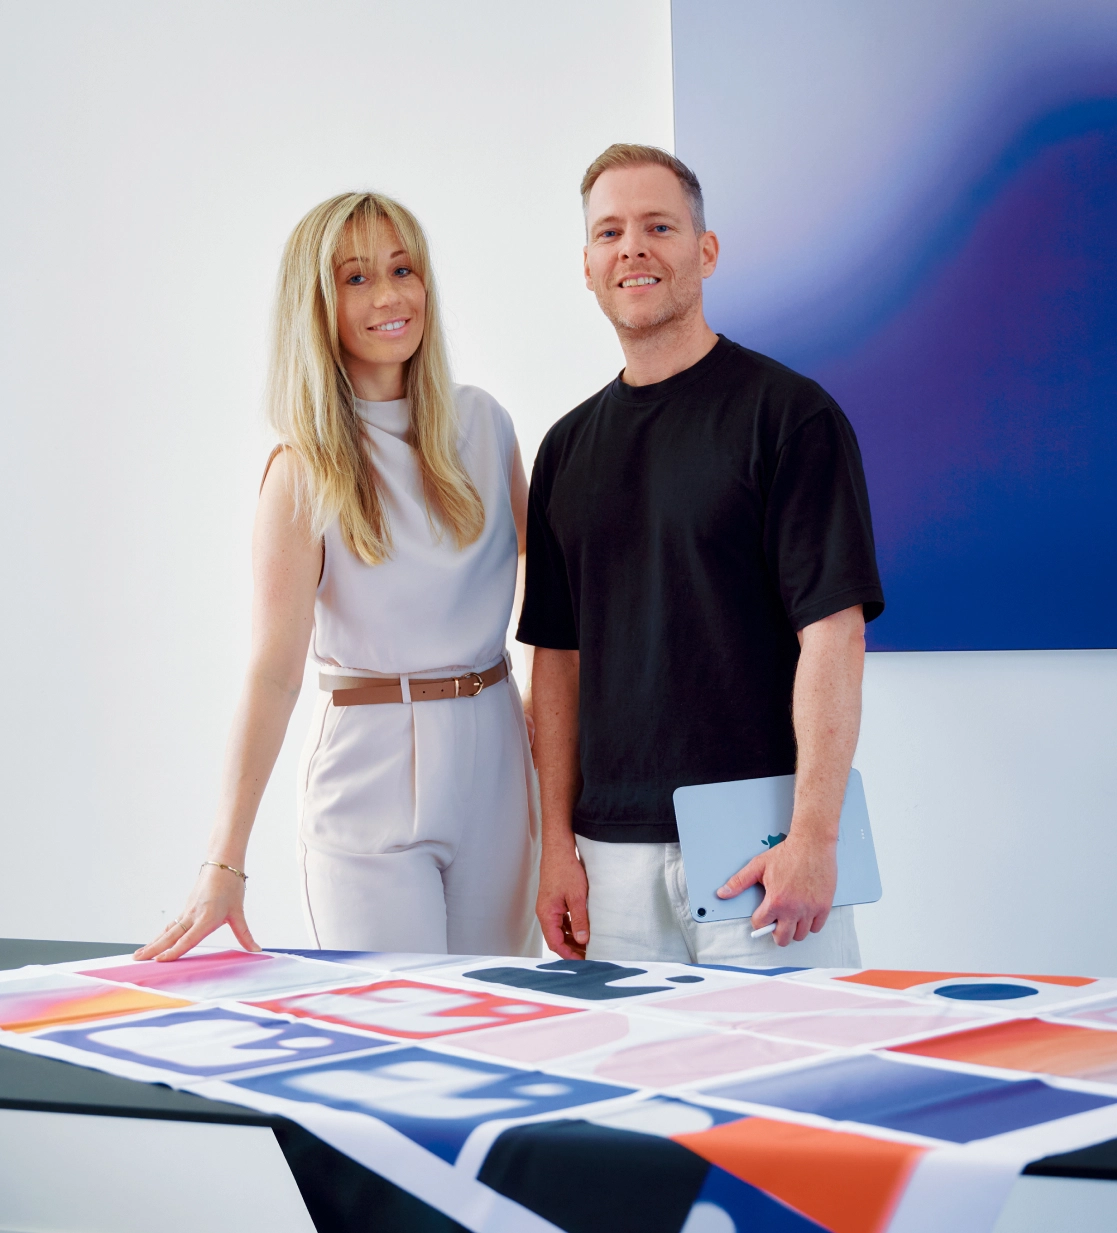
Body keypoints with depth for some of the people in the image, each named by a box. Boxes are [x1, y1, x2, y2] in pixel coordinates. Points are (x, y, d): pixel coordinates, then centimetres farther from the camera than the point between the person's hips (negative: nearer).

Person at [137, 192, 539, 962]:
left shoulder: (481, 425, 4)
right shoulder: (306, 471, -8)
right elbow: (275, 669, -15)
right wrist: (225, 864, -21)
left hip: (494, 753, 4)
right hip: (371, 770, -4)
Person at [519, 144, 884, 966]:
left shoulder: (789, 412, -4)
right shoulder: (569, 447, 13)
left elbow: (833, 630, -11)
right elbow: (559, 653, 14)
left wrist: (813, 836, -18)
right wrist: (558, 841, 7)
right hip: (613, 851, 5)